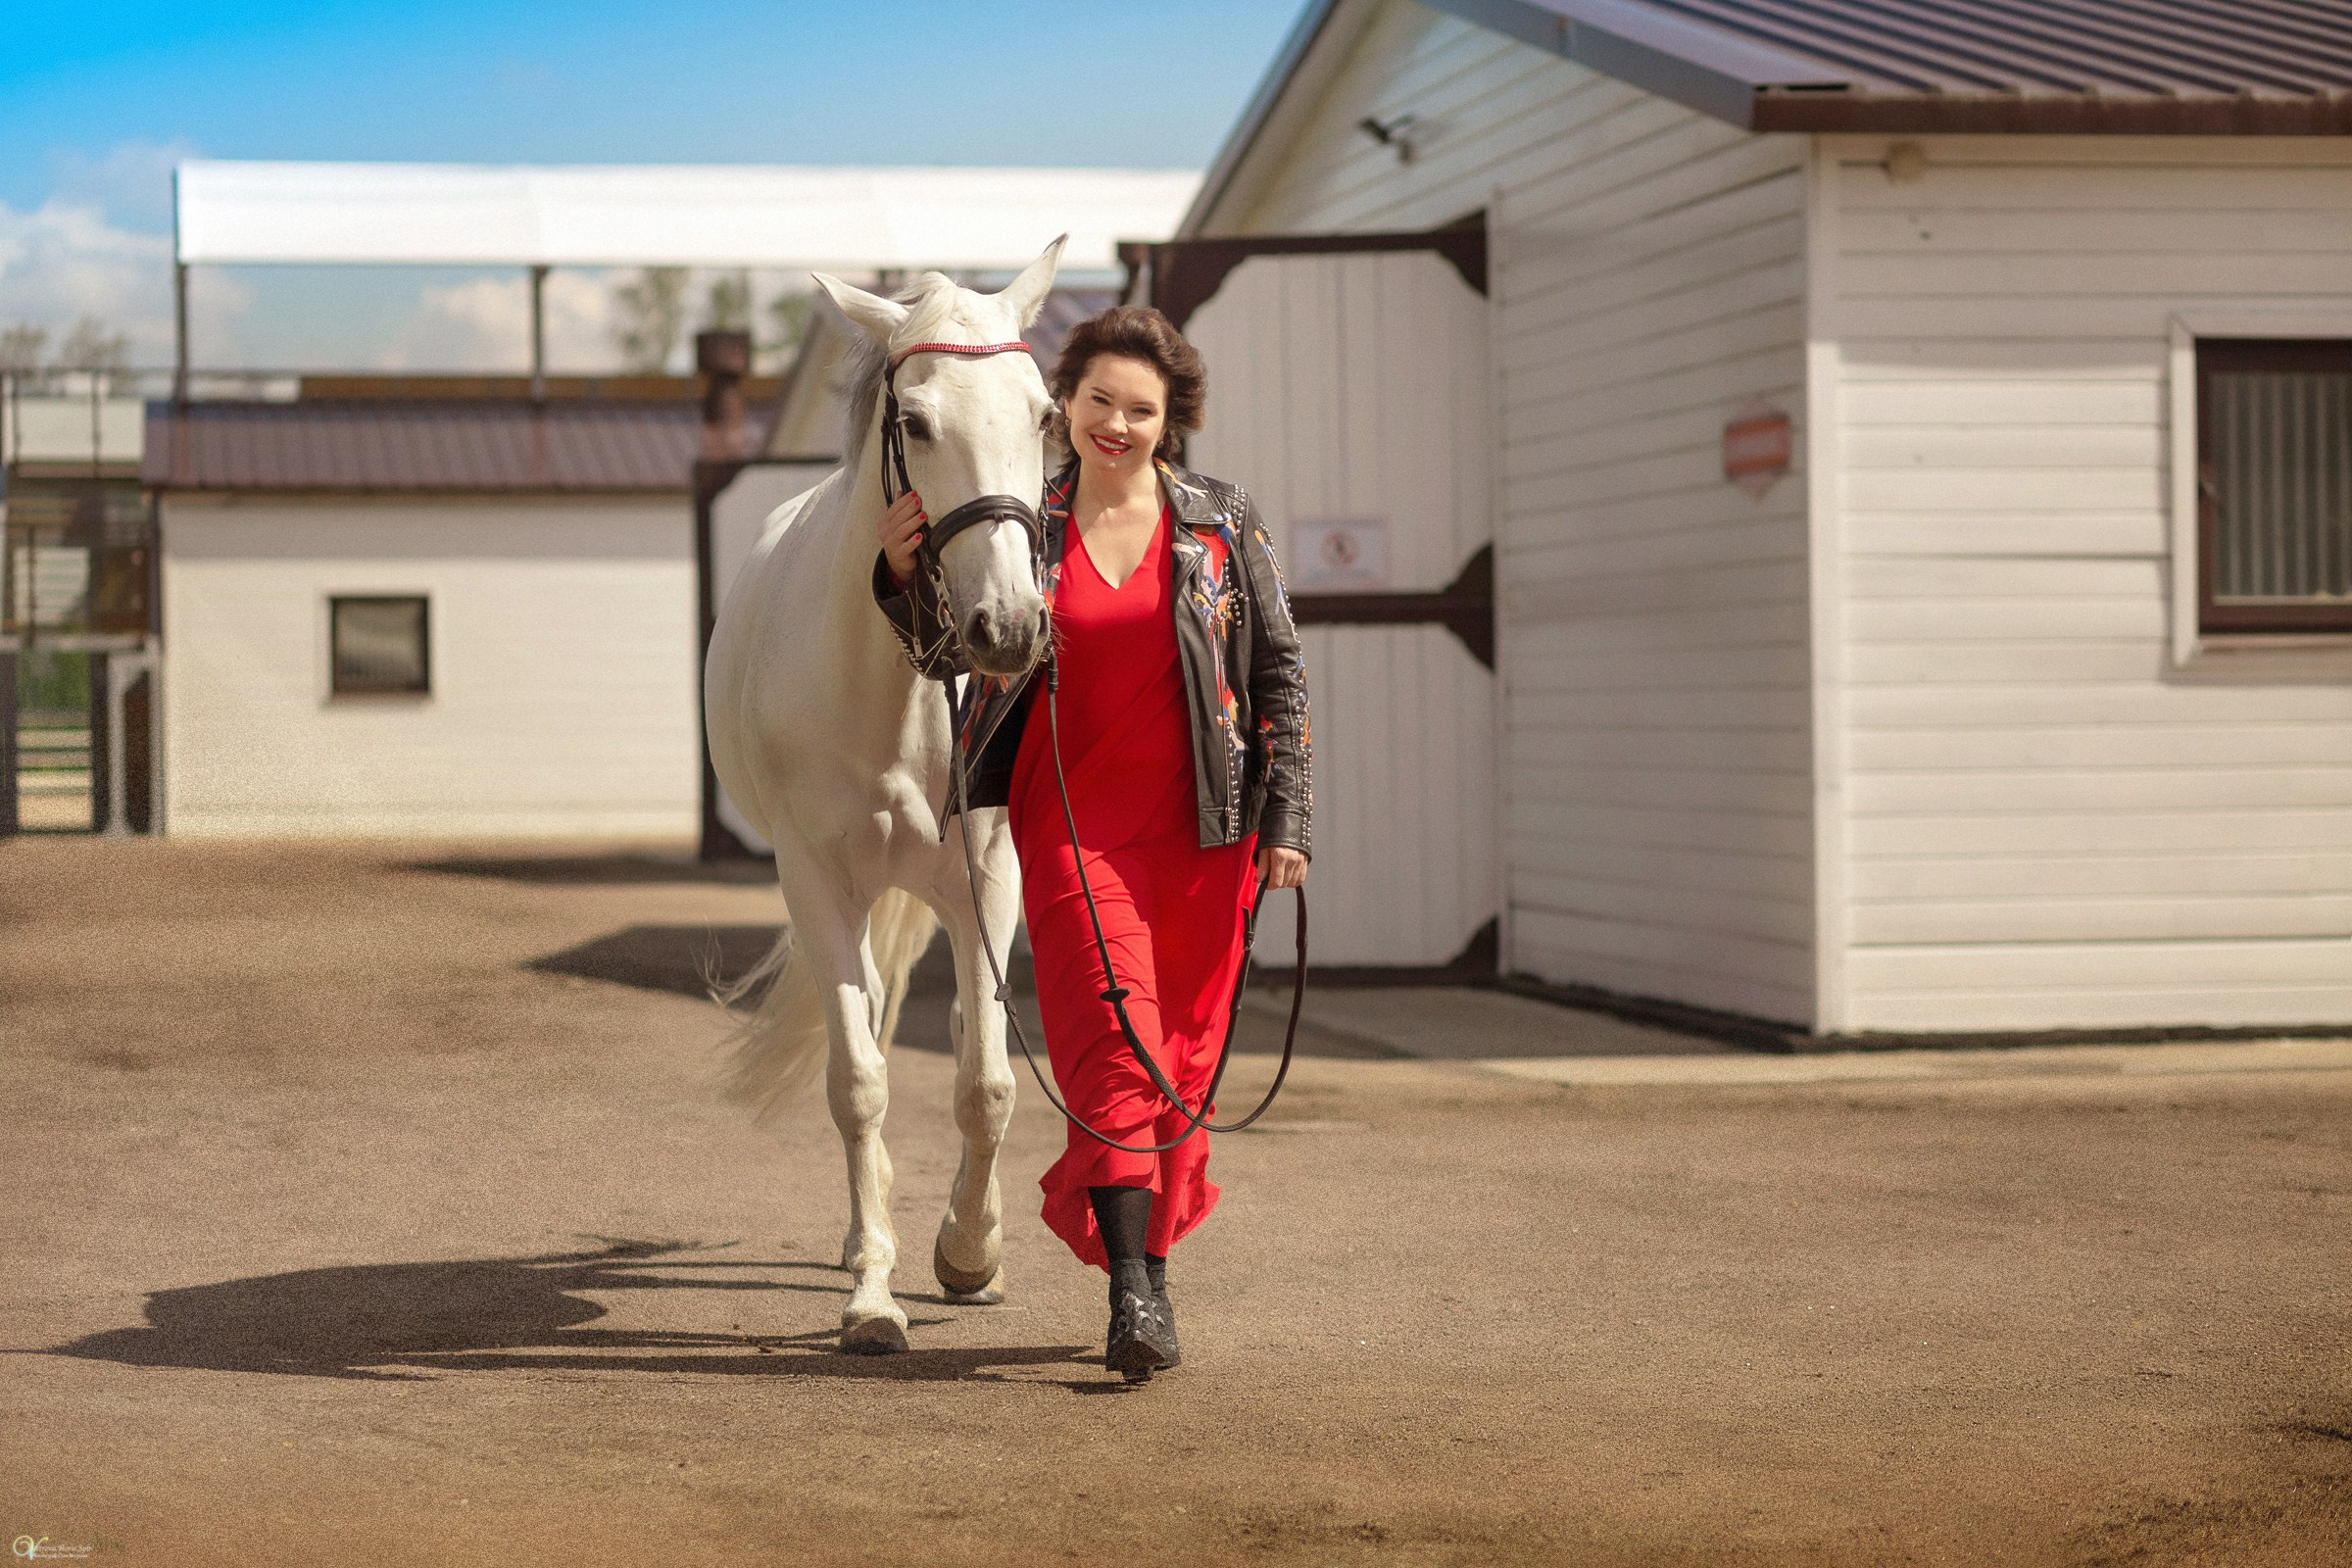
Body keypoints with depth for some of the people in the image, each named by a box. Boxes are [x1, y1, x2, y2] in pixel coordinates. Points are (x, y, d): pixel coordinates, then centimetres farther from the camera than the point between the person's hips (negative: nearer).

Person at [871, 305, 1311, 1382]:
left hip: (1200, 824, 1)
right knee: (1114, 1046, -11)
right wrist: (904, 575, -15)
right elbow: (949, 655, 4)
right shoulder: (1026, 529, 3)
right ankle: (1135, 1292, -15)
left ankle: (1145, 1248, 24)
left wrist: (1285, 820, -1)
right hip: (1073, 822, -1)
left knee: (1183, 1051, 7)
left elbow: (1278, 675, 5)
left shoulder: (1225, 525, 3)